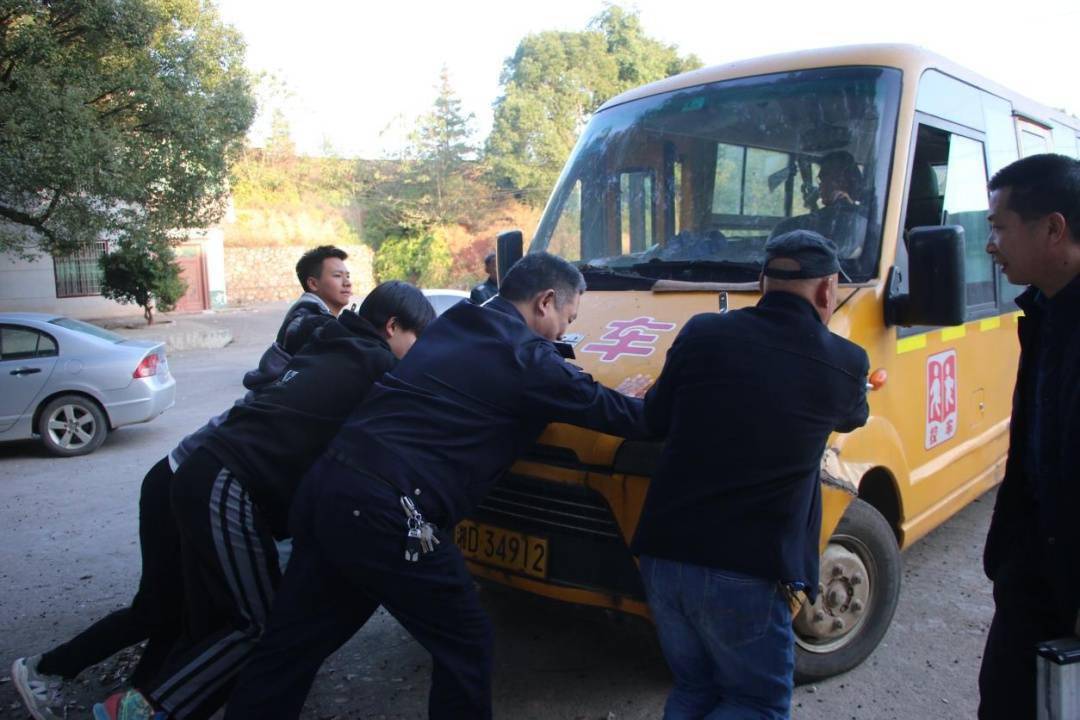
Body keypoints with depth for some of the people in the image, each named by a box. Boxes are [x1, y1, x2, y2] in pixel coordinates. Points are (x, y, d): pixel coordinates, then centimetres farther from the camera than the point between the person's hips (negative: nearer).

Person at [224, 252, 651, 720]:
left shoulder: (453, 325, 19)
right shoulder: (524, 357, -4)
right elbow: (606, 410, 2)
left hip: (325, 485, 9)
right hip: (387, 514, -8)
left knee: (290, 643, 19)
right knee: (465, 646, 10)